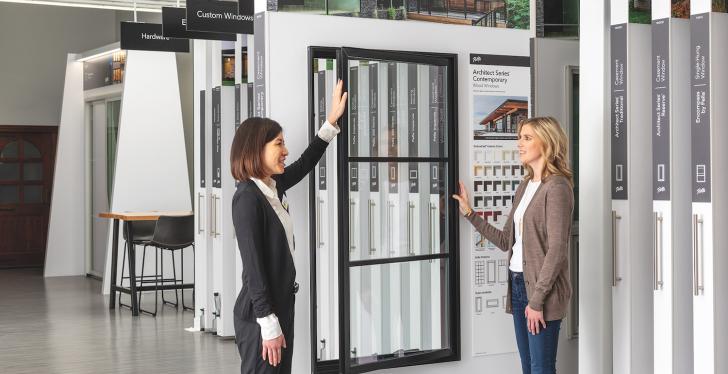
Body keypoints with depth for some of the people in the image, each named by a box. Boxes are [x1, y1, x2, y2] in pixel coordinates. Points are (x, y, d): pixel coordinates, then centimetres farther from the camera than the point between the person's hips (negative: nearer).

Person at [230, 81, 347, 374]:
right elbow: (253, 266, -20)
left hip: (281, 304, 9)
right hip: (260, 315, -9)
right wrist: (268, 325, -20)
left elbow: (304, 164, 27)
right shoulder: (248, 197, -17)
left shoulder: (273, 187, 7)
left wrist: (332, 120, 26)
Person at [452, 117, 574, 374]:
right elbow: (507, 240, 16)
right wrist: (469, 214, 14)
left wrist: (537, 299, -18)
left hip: (542, 289, -8)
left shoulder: (557, 188, -12)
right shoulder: (525, 186, 15)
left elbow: (556, 250, -17)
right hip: (518, 283, 9)